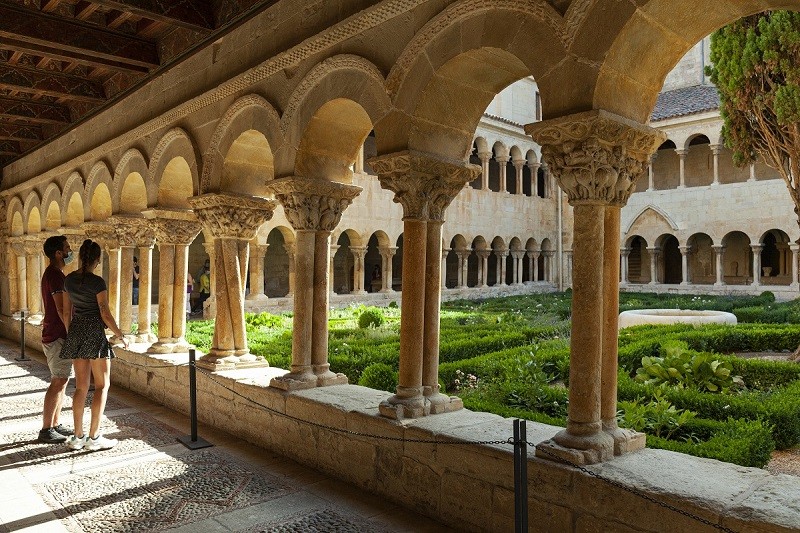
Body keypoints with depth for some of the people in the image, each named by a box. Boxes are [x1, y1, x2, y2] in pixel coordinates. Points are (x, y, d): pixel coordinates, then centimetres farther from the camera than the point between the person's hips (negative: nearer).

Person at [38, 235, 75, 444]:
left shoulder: (53, 274, 16)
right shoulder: (55, 275, -17)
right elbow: (62, 309, -21)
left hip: (54, 335, 10)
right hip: (58, 337, -10)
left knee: (61, 381, 13)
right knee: (58, 382, -5)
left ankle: (55, 425, 20)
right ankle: (46, 430, 2)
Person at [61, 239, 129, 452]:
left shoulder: (68, 280, 6)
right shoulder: (96, 282, -15)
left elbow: (66, 312, 13)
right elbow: (105, 315, -14)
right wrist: (121, 336, -3)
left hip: (76, 331, 7)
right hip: (95, 332, -7)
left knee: (81, 386, 12)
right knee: (102, 385, 3)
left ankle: (78, 437, 15)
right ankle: (94, 437, 3)